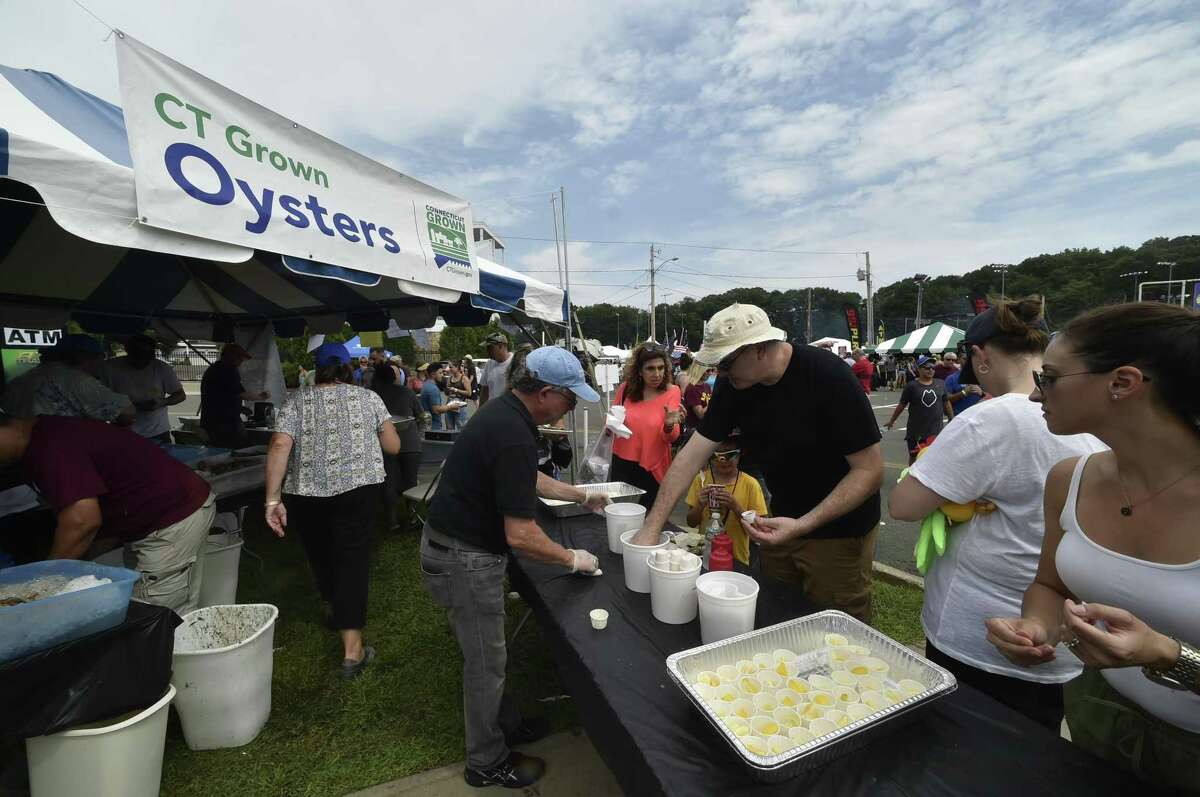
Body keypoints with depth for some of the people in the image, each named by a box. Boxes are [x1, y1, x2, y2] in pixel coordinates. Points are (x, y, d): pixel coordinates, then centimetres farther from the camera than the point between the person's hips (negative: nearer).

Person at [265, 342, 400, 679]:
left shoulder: (296, 400, 4)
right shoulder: (368, 397, 4)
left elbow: (279, 446, -9)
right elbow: (393, 446, 5)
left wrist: (273, 500, -9)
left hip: (305, 492, 2)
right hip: (357, 488, -2)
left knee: (320, 554, 23)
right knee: (352, 559, 2)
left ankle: (336, 610, 47)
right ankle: (352, 651, 0)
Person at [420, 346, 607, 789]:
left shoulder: (504, 409, 2)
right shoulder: (514, 436, -29)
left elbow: (529, 480, 17)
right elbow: (520, 536, -28)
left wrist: (583, 495, 17)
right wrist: (573, 558, -12)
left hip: (450, 543, 9)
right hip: (465, 558, -9)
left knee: (487, 651, 24)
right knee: (485, 662, 11)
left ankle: (507, 724, 45)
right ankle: (487, 763, 33)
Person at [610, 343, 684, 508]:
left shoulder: (671, 392, -9)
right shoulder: (625, 388, -5)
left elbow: (671, 438, -11)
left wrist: (669, 425, -31)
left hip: (652, 469, -1)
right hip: (621, 465, 2)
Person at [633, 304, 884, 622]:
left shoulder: (828, 377, -24)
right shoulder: (733, 385, -9)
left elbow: (870, 469, -21)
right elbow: (692, 455, -9)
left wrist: (802, 526, -29)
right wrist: (652, 527, -14)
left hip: (838, 528, -5)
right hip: (782, 520, 5)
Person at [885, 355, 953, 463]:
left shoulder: (940, 384, 3)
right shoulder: (912, 386, -6)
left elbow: (946, 403, 12)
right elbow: (901, 405, 1)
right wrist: (892, 421, 7)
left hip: (935, 430, 2)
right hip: (916, 430, -2)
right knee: (914, 456, 11)